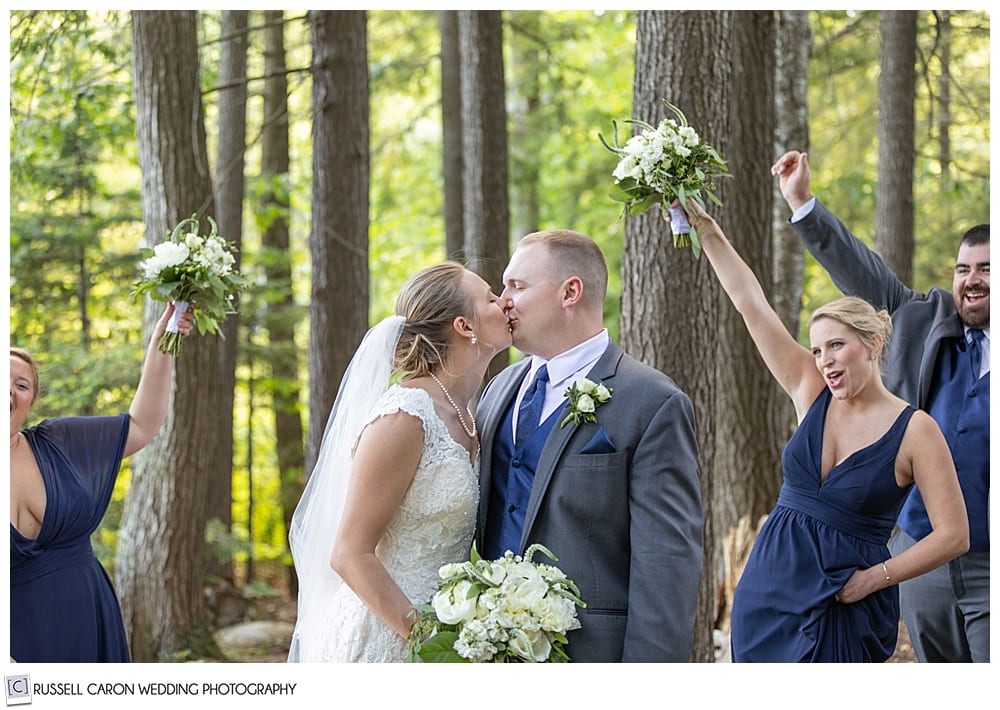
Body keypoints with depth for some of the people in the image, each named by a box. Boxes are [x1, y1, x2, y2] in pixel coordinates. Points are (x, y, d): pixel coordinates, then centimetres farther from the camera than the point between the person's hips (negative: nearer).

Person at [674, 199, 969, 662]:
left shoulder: (915, 430, -6)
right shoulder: (812, 394, 5)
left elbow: (954, 536, -8)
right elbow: (751, 303, 3)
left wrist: (875, 578, -12)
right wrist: (705, 229, 1)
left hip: (842, 606, -4)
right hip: (771, 585, 4)